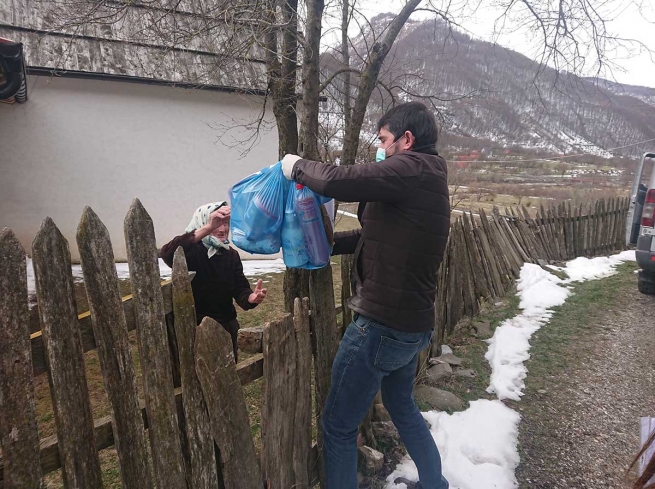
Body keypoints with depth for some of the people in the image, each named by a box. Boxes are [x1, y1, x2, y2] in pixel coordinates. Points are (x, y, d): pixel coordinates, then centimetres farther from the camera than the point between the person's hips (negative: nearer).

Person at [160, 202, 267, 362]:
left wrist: (251, 297, -30)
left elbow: (240, 289, -5)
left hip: (227, 326, 5)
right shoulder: (191, 251, -15)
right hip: (196, 327, -5)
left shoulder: (231, 254, 2)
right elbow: (167, 254, -38)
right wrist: (208, 228, -47)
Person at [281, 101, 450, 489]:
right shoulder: (430, 180, 13)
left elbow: (337, 181, -29)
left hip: (383, 326, -10)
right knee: (402, 406, 31)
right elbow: (373, 237, 15)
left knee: (339, 427, 7)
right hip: (414, 325, 10)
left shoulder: (410, 168, -17)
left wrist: (296, 166, -9)